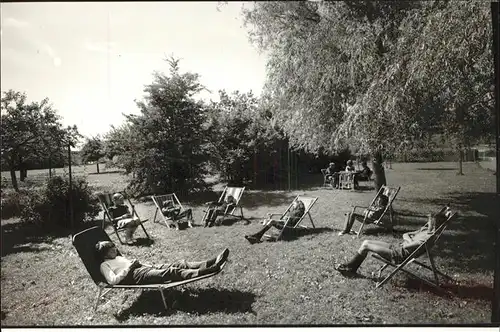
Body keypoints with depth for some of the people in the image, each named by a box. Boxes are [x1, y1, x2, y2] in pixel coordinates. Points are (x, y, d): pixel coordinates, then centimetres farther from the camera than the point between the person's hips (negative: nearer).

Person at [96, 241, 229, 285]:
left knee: (179, 264, -14)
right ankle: (206, 271, -46)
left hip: (148, 268, 8)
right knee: (170, 272, -30)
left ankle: (211, 263, -28)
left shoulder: (119, 257, 31)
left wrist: (136, 263, 10)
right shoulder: (104, 265, 8)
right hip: (136, 276, -8)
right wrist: (129, 267, -10)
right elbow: (113, 281, -9)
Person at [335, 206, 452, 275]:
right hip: (397, 248, 9)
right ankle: (352, 266, 13)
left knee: (365, 245, -10)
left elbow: (407, 246, -24)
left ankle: (350, 267, 12)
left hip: (400, 255, -9)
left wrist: (410, 242, -5)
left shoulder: (429, 236, -19)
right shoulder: (425, 229, 9)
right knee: (366, 242, 4)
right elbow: (405, 235, 16)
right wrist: (411, 240, -2)